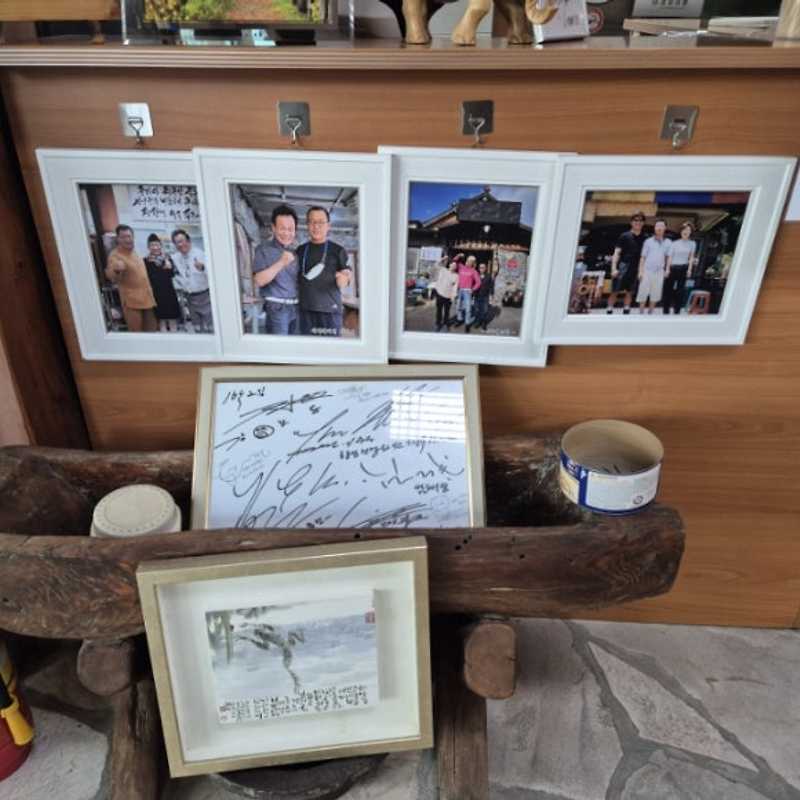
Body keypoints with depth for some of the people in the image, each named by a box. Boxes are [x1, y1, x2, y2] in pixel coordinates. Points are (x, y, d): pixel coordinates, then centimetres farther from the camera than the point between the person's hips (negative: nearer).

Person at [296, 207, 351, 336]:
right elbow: (296, 279, 19)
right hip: (305, 311, 3)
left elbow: (343, 280, -2)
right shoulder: (301, 250, 12)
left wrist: (343, 279, -22)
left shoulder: (338, 250, 2)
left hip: (330, 311, -3)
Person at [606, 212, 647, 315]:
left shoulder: (644, 238, 10)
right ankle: (609, 311, -1)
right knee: (615, 291, -5)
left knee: (629, 292, 9)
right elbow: (616, 253, -3)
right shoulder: (624, 236, 0)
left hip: (636, 269, 4)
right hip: (623, 266, -4)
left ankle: (626, 312, 16)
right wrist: (614, 268, -13)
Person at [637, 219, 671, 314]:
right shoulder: (648, 241, 6)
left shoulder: (668, 243, 10)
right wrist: (640, 271, -2)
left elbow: (669, 257, 9)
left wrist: (667, 270, -2)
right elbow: (643, 257, 5)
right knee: (643, 292, -5)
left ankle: (650, 312, 13)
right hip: (647, 270, -2)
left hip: (659, 271, 2)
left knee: (655, 294, 3)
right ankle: (641, 312, 2)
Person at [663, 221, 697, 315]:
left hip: (683, 268, 0)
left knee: (680, 290, 2)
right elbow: (670, 257, 1)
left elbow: (691, 257, 6)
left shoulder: (692, 243, 7)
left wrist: (689, 269, -3)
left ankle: (677, 311, 8)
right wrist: (667, 269, -7)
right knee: (668, 289, -1)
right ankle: (666, 310, 7)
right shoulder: (675, 243, 4)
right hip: (673, 267, 0)